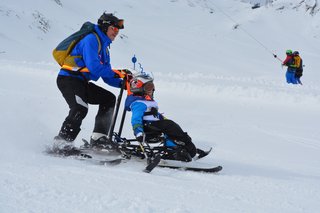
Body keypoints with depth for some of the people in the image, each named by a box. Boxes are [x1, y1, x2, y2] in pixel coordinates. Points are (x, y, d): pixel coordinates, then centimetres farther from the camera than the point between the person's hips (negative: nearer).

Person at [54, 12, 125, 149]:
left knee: (109, 99, 9)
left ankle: (98, 139, 3)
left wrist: (121, 83, -1)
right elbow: (93, 66, -25)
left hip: (82, 83, 10)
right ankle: (61, 143, -28)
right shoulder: (91, 39, -11)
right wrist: (116, 73, -18)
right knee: (80, 109, -30)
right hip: (68, 79, -10)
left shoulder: (104, 46, 20)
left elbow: (106, 75, 17)